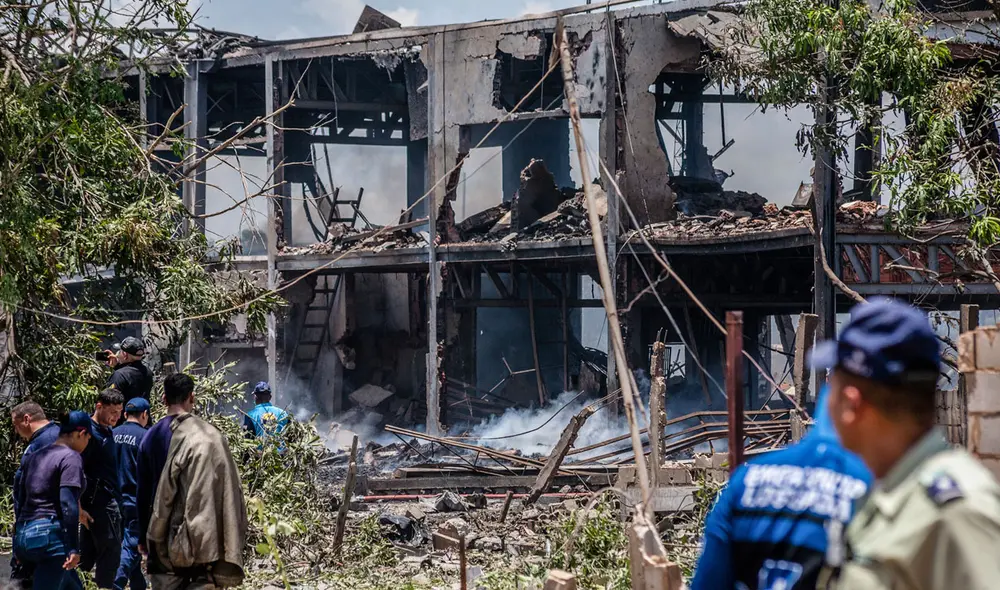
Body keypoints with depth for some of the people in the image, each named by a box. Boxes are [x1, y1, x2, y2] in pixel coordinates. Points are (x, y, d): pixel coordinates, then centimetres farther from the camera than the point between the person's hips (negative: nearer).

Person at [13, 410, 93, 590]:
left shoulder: (35, 456, 17)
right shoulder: (71, 457, -7)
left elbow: (22, 500, 20)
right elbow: (68, 505, -16)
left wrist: (19, 547, 26)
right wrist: (73, 548, -17)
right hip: (50, 535, -9)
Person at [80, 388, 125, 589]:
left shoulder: (107, 432, 15)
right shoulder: (90, 433, -14)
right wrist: (79, 507, -20)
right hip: (100, 504, -9)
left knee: (87, 556, 10)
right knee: (110, 555, -5)